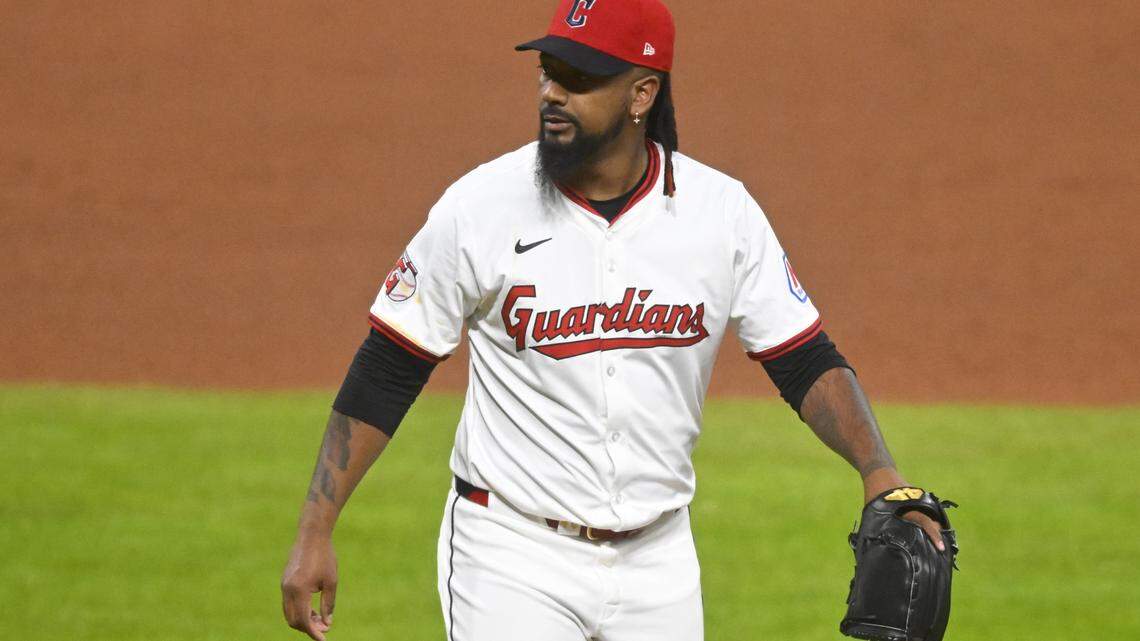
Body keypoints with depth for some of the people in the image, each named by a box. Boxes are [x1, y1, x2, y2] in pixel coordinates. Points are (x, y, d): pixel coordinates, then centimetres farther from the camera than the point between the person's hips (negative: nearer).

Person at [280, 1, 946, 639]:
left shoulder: (722, 211, -3)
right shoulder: (482, 207, -9)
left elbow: (805, 361, 2)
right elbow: (384, 375, -3)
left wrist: (879, 472, -15)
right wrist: (315, 530, -7)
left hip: (659, 562, 3)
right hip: (514, 558, -3)